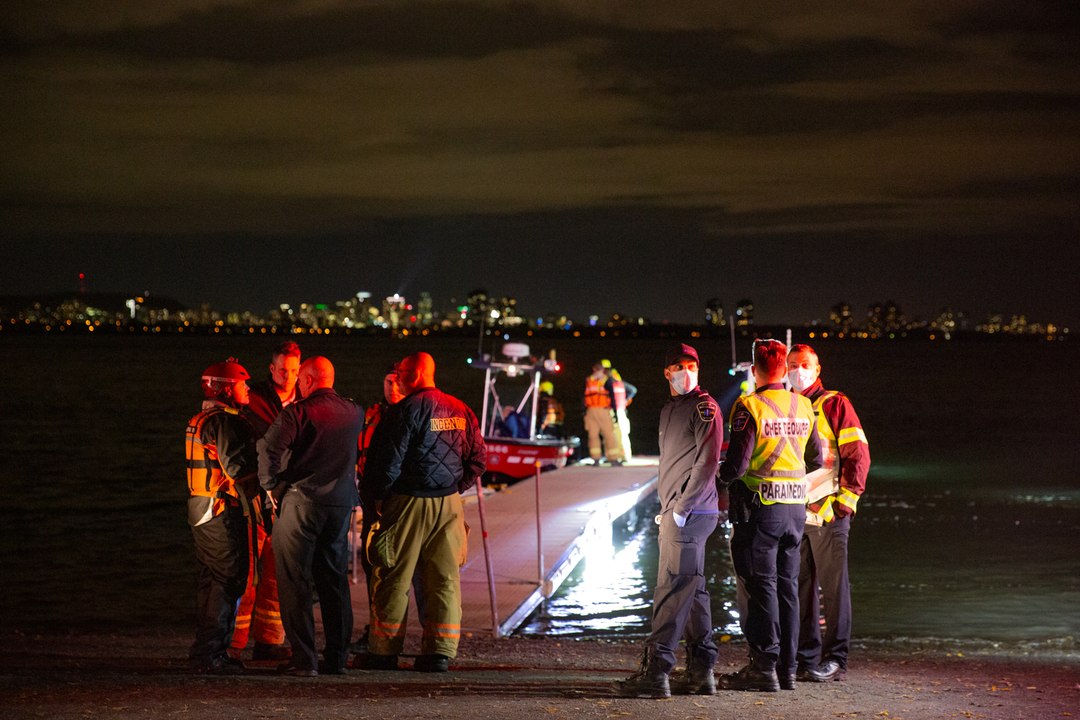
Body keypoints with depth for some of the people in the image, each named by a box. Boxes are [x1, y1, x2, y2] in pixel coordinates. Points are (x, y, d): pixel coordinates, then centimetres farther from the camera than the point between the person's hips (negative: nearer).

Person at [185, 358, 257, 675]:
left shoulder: (199, 421, 17)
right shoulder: (225, 421, -14)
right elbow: (239, 467, -21)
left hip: (201, 511, 10)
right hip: (223, 511, -10)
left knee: (211, 579, 14)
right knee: (229, 580, -7)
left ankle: (204, 651, 18)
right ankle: (211, 652, -9)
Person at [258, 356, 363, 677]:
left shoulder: (299, 411, -10)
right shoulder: (354, 413, 8)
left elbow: (269, 448, -19)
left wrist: (272, 486, -8)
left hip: (301, 498, -5)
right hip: (341, 503, 5)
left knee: (295, 582, 0)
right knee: (334, 581, 13)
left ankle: (304, 659, -5)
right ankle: (337, 657, 14)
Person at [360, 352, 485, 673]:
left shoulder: (407, 409, -11)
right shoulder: (460, 410, 8)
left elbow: (390, 460, -13)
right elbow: (477, 460, 12)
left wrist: (374, 494, 0)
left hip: (409, 502, -5)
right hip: (450, 502, 6)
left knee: (394, 577, 3)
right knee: (445, 577, 7)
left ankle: (384, 650, 8)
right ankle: (440, 651, 5)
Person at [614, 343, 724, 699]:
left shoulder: (704, 407, -8)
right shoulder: (669, 409, 20)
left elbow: (707, 462, -15)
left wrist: (681, 509, -17)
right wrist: (666, 509, 17)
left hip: (690, 513, -10)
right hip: (674, 513, 10)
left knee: (673, 590, -12)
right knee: (693, 590, 11)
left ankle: (656, 671, -15)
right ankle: (701, 672, 15)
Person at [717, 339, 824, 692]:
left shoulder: (749, 407, -12)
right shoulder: (803, 407, 6)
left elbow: (737, 465, -17)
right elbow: (816, 460, 15)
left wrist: (719, 477, 4)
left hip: (761, 507, -5)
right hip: (796, 507, 5)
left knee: (762, 586, -1)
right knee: (787, 585, 11)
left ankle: (765, 666, -1)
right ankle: (787, 668, 13)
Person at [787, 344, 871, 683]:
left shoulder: (834, 404, -1)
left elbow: (858, 453, -5)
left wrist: (847, 497, -12)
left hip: (828, 512, -5)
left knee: (833, 587, -1)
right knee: (800, 588, 7)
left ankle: (836, 659, 2)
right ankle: (806, 658, 13)